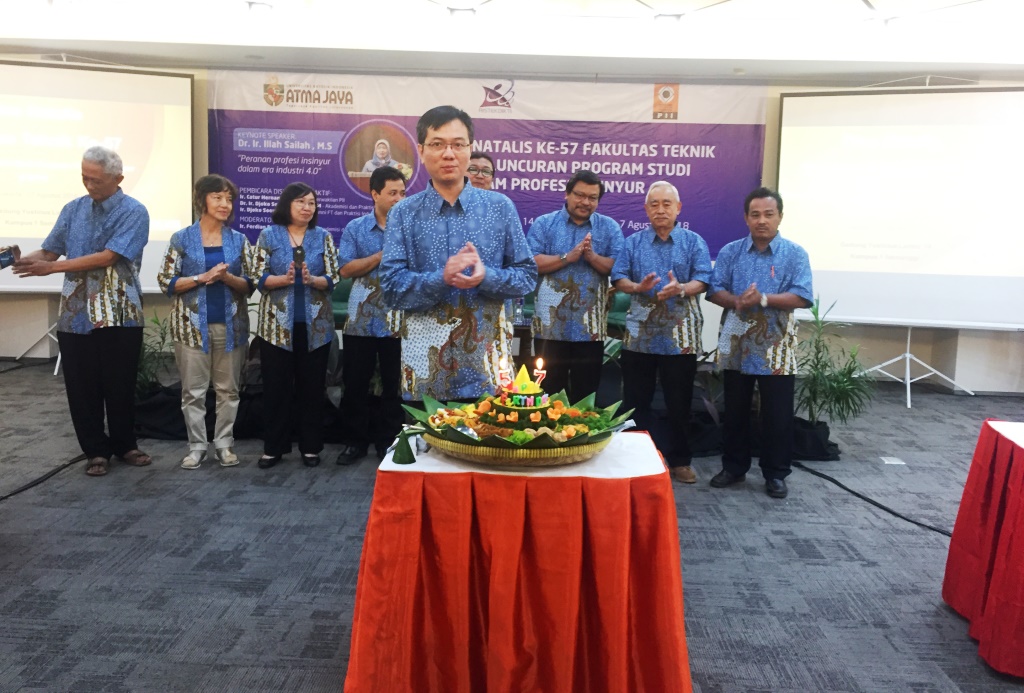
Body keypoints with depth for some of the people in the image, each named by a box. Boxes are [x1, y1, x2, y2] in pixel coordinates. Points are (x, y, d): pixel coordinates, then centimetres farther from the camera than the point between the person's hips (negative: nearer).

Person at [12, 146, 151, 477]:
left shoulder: (134, 212, -7)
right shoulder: (73, 209, 10)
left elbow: (108, 257, -16)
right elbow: (50, 251, 10)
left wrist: (51, 267, -16)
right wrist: (22, 260, -11)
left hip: (120, 315, -4)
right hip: (76, 314, 4)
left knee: (120, 385, 7)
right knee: (82, 387, 6)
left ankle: (125, 444, 25)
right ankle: (96, 450, 19)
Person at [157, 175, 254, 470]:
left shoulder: (239, 240, 6)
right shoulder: (181, 239, 1)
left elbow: (249, 285, 4)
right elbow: (166, 282, -3)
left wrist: (228, 277, -16)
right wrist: (203, 278, -15)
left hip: (230, 325, 2)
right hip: (193, 325, -2)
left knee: (228, 389, 7)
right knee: (194, 390, 3)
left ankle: (224, 443, 17)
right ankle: (197, 445, 13)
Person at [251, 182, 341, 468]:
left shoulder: (323, 236, 5)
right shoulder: (269, 235, 2)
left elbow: (333, 279, 0)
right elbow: (258, 278, -3)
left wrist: (312, 279, -20)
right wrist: (284, 279, -20)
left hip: (315, 325, 1)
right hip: (277, 324, -1)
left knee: (312, 386, 6)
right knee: (276, 386, 3)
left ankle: (310, 447, 17)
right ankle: (273, 447, 15)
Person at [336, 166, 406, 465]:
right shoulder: (355, 228, 4)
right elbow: (346, 269, -6)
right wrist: (382, 255, -14)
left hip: (398, 320, 0)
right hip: (361, 319, 1)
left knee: (394, 384, 7)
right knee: (355, 382, 6)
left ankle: (388, 441, 20)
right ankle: (355, 440, 20)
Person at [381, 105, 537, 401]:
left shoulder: (500, 207, 3)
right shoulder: (403, 213, 1)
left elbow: (527, 276, 2)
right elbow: (391, 287, -6)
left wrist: (486, 277, -17)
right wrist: (442, 279, -22)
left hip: (486, 356, 1)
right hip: (425, 359, 0)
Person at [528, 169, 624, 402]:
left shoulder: (610, 227, 7)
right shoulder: (544, 223, 4)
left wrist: (592, 257, -17)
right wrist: (568, 257, -16)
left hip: (591, 325, 1)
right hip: (550, 323, -1)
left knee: (586, 390, 9)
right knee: (549, 387, 8)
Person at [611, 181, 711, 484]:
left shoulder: (694, 242, 4)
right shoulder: (633, 242, 9)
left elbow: (702, 280, -6)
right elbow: (618, 278, 1)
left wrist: (680, 289, -26)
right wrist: (637, 287, -20)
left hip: (680, 335, -1)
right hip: (640, 333, 2)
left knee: (679, 402, 6)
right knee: (636, 400, 7)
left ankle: (680, 460, 20)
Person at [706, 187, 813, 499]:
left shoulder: (795, 254, -1)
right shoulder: (730, 252, 6)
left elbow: (802, 297, -10)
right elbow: (714, 290, 0)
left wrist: (763, 299, -23)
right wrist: (736, 301, -21)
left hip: (776, 346, -2)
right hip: (736, 343, 2)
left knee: (777, 415, 4)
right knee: (734, 411, 12)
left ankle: (775, 474, 18)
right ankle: (734, 466, 26)